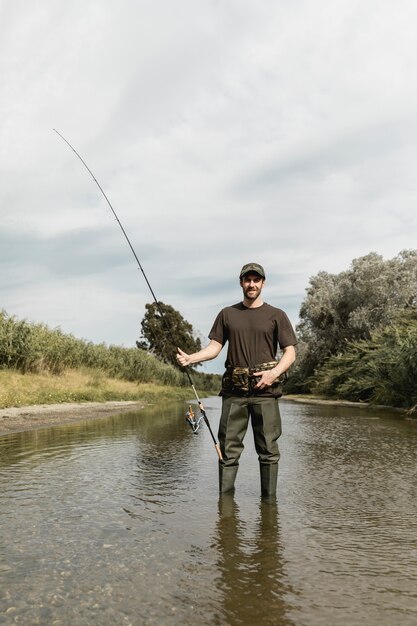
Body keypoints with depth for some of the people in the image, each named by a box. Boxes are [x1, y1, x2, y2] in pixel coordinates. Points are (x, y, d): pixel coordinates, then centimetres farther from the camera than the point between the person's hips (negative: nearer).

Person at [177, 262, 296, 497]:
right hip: (234, 390, 2)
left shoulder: (276, 315, 8)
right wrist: (190, 358, -8)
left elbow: (290, 353, 5)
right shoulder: (227, 314, 14)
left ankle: (269, 498, 13)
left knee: (268, 449, 2)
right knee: (228, 448, 2)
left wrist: (274, 373, -13)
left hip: (265, 390, -1)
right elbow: (214, 347, 9)